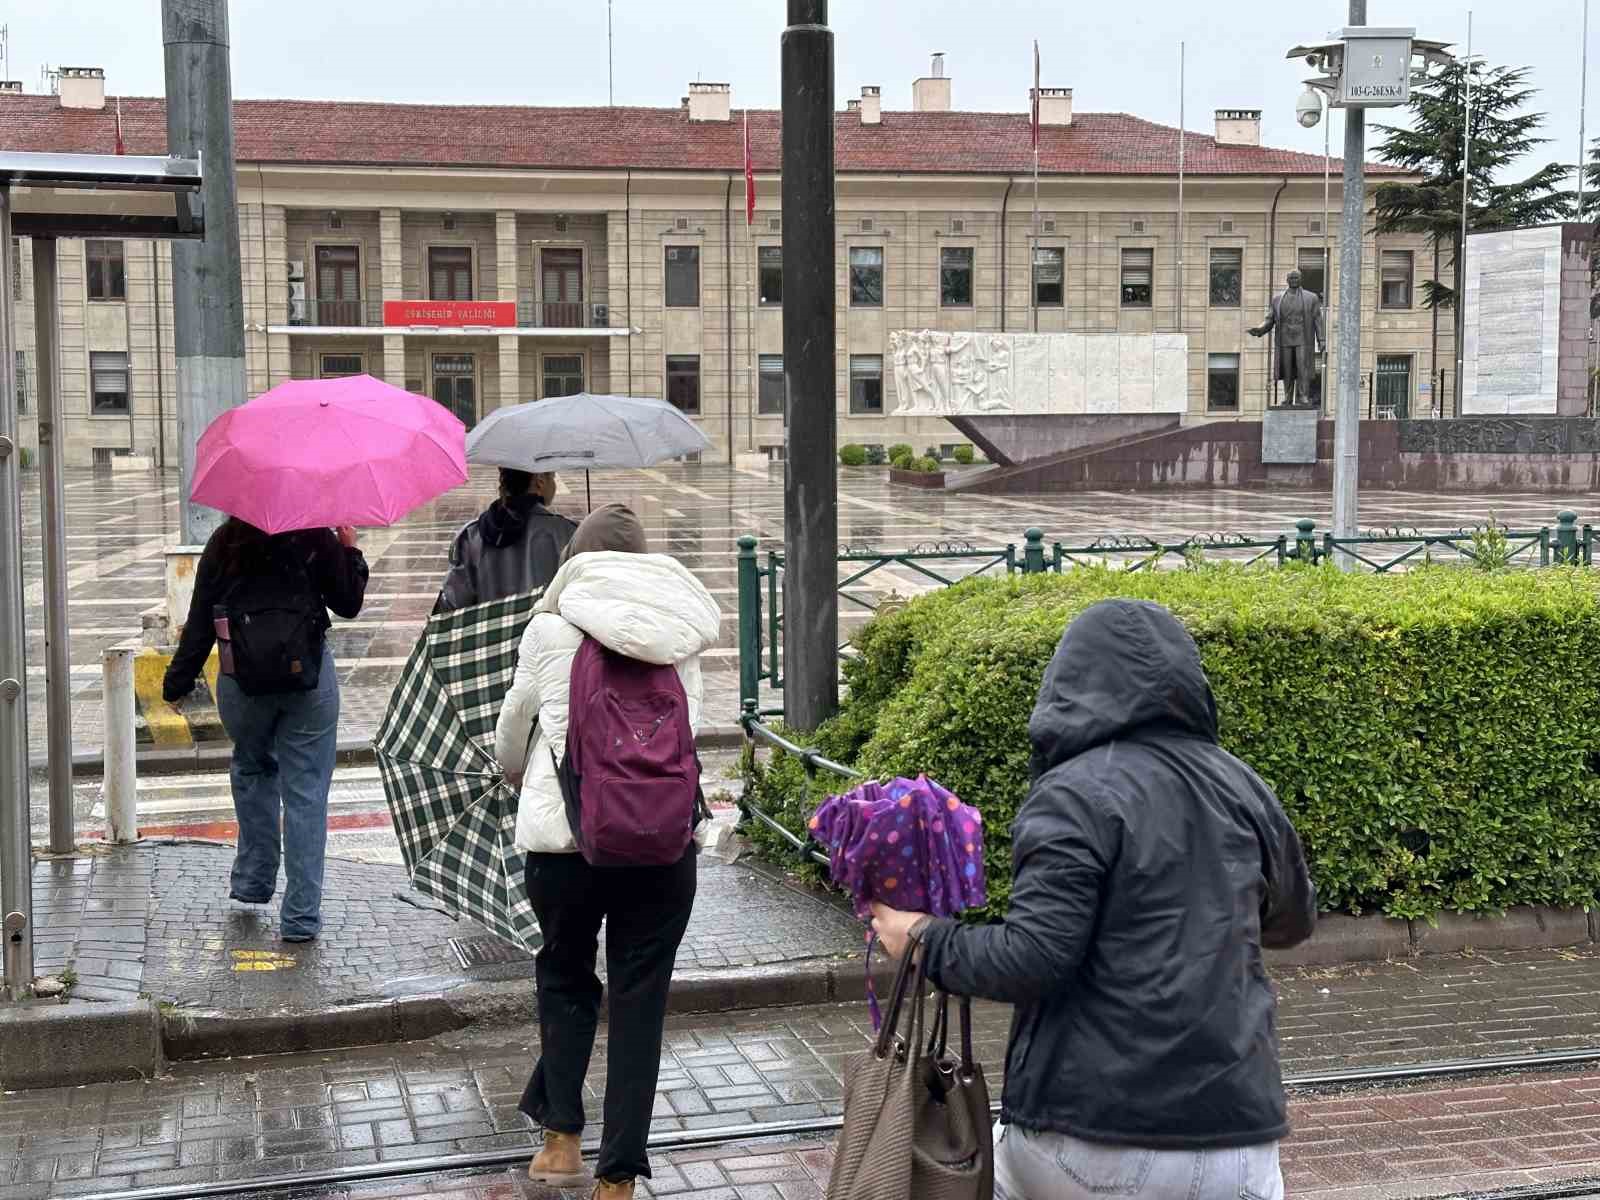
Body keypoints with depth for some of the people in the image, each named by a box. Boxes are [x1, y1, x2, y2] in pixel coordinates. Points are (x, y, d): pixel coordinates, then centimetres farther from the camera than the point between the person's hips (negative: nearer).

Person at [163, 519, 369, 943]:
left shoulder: (223, 544, 3)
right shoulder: (316, 538, -1)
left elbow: (200, 619, 3)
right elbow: (348, 604, 4)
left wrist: (178, 681, 9)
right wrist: (351, 552, 16)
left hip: (242, 681, 2)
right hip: (309, 679, -1)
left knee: (252, 769, 27)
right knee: (305, 791, 2)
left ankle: (253, 880, 27)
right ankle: (300, 916, 2)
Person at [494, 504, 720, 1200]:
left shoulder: (550, 628, 0)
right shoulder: (681, 631, 5)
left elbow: (511, 737, 12)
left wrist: (521, 780, 33)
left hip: (565, 835, -1)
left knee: (565, 981, 20)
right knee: (640, 999, 7)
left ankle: (561, 1141, 21)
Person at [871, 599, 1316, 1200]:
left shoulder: (1078, 794, -10)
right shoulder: (1245, 790, 7)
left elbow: (1031, 960, -18)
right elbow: (1294, 920, 23)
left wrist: (924, 939, -2)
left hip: (1088, 1133, -3)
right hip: (1232, 1138, 3)